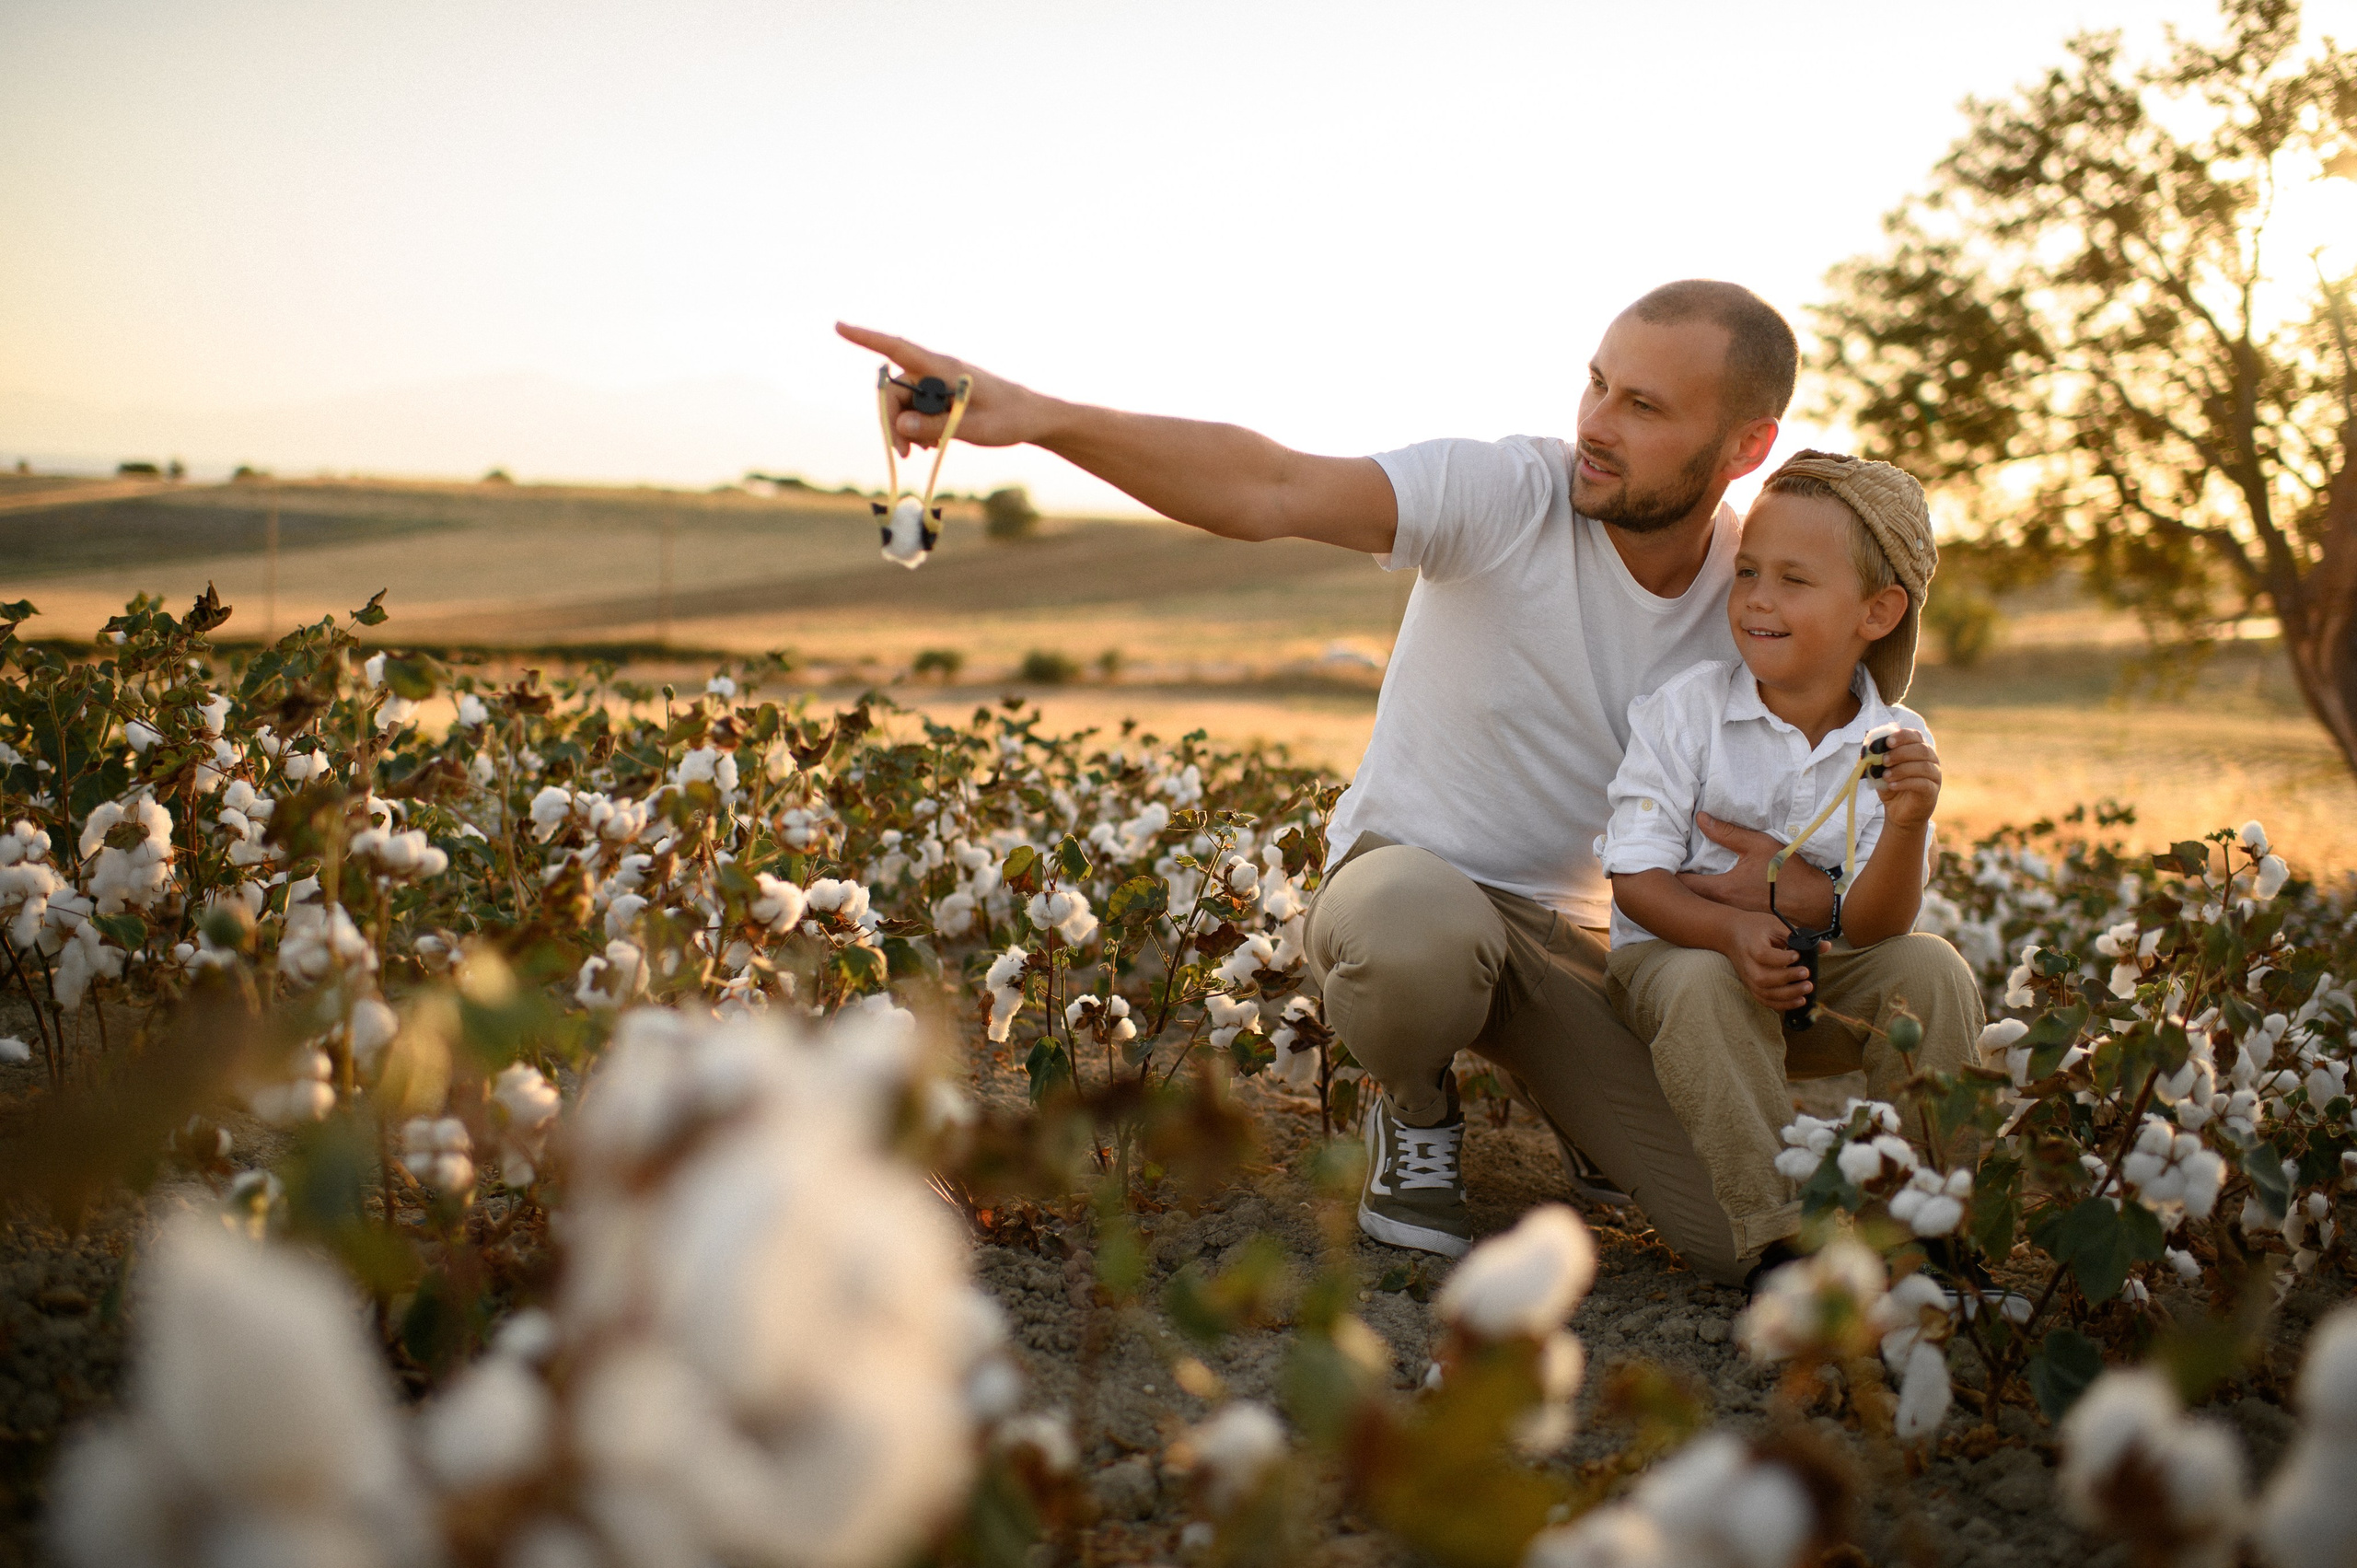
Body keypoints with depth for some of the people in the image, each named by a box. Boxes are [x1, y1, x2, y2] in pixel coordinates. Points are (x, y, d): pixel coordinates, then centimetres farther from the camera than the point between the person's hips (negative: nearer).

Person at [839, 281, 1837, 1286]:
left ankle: (1571, 1097, 21)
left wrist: (1801, 889, -20)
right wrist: (1033, 415, -48)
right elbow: (1270, 491, -34)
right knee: (1415, 941, -43)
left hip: (1587, 936, 3)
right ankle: (1415, 1111, -4)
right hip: (1411, 872, -3)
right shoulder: (1506, 496, -20)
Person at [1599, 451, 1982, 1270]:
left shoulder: (1897, 745, -7)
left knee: (1932, 969, -21)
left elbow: (1869, 926, -15)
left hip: (1823, 981, 3)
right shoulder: (1685, 710, -12)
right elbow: (1637, 877, -16)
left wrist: (1906, 825, -35)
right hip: (1676, 951, -2)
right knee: (1703, 987, -34)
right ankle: (1783, 1230, -28)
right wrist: (1731, 932, -34)